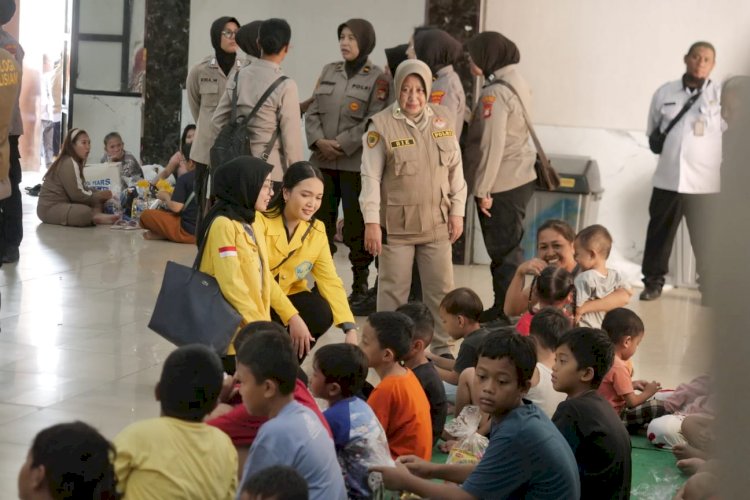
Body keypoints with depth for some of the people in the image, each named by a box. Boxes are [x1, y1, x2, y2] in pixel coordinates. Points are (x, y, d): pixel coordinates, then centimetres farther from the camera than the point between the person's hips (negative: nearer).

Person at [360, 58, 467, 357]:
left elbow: (455, 169, 11)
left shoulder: (443, 120, 5)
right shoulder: (381, 125, -7)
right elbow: (370, 177, -8)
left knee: (442, 289, 9)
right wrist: (371, 222, -12)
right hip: (396, 223, -4)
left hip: (436, 222, 4)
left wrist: (457, 211, 8)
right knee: (393, 290, 5)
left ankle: (443, 348, 23)